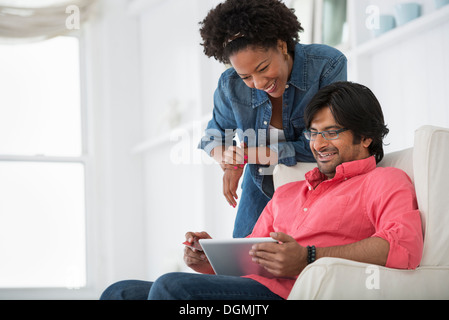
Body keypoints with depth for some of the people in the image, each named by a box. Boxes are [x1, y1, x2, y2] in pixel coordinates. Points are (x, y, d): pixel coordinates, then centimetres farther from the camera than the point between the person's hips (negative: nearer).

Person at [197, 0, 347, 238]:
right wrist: (229, 162, -16)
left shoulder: (328, 65, -21)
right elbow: (214, 136, 10)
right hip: (262, 189, 3)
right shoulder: (231, 86, -10)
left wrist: (250, 155, -20)